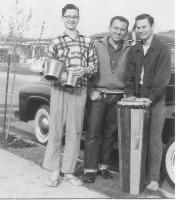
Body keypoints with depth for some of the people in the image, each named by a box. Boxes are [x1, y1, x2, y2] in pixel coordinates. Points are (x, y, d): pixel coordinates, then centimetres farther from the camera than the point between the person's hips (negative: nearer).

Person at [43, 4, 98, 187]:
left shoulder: (87, 41, 10)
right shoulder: (56, 42, 6)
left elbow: (95, 65, 10)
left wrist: (84, 70, -11)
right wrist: (59, 76, -15)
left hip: (79, 91, 1)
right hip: (59, 90, -1)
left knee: (74, 131, 4)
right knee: (56, 129, 1)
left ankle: (68, 171, 16)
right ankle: (55, 171, 12)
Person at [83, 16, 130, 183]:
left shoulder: (128, 50, 7)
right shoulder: (97, 46, 2)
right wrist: (92, 91, -7)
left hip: (118, 97, 2)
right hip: (99, 95, -2)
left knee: (109, 133, 9)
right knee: (93, 133, -4)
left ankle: (103, 166, 22)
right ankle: (90, 169, 3)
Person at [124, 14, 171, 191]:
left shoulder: (162, 49, -2)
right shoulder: (133, 51, 14)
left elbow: (163, 77, -10)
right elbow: (129, 75, 11)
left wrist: (150, 98, -17)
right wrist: (130, 93, -5)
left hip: (155, 101, -4)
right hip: (137, 101, 4)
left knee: (154, 141, -1)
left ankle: (153, 178, 6)